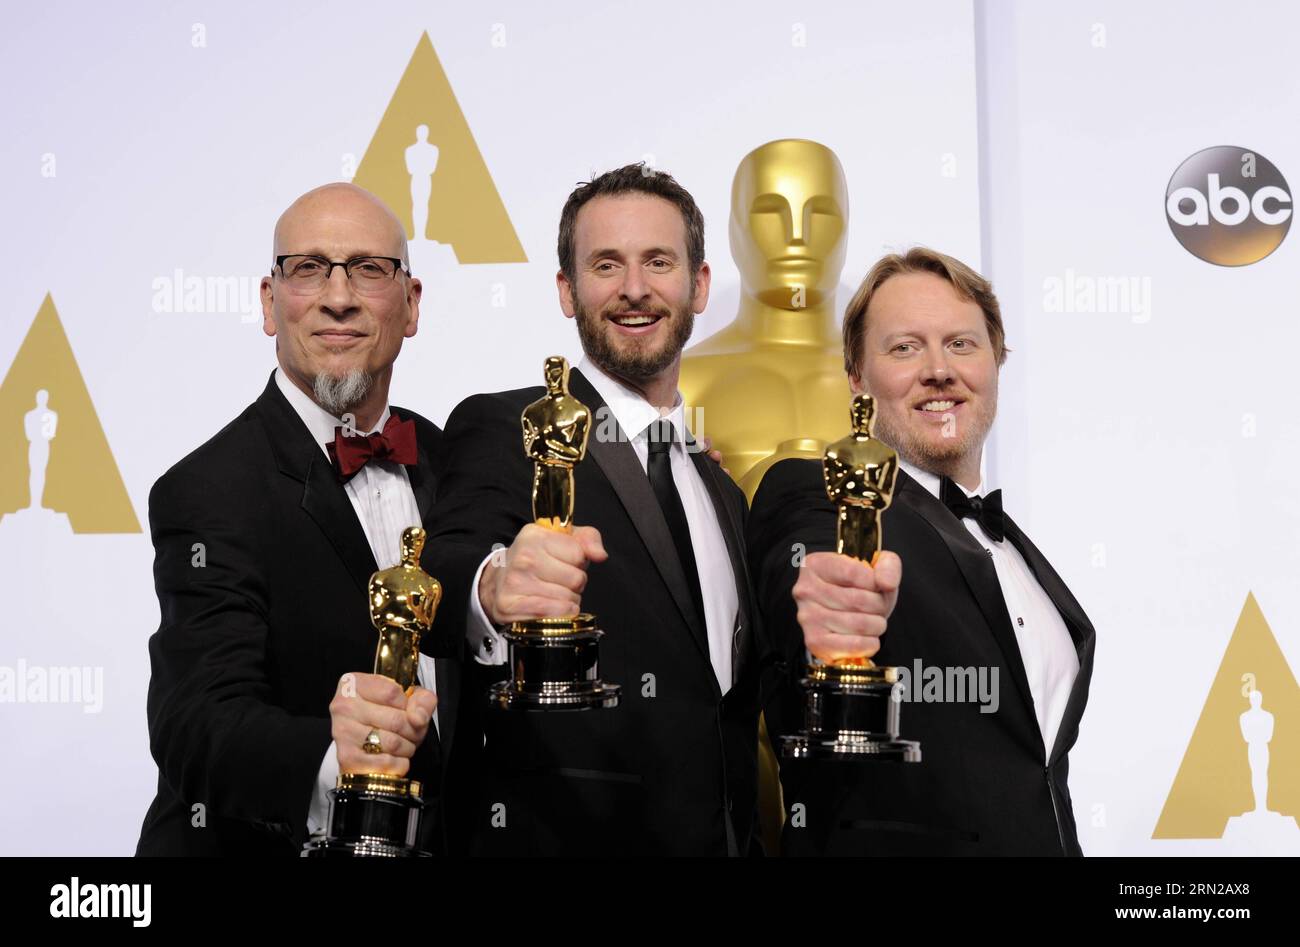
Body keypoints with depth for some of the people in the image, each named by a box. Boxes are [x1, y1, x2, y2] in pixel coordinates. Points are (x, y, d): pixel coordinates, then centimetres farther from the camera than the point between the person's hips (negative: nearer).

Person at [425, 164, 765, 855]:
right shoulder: (501, 429, -7)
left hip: (725, 837, 6)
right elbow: (451, 564, -26)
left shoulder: (723, 492, 14)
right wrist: (494, 589, -48)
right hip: (560, 835, -6)